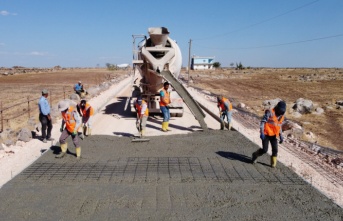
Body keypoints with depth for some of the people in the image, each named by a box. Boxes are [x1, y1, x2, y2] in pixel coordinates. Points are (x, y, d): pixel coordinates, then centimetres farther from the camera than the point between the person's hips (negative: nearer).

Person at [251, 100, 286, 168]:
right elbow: (263, 122, -15)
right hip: (266, 134, -6)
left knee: (275, 150, -1)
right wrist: (261, 132, -23)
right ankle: (255, 155, 21)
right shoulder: (270, 112, -14)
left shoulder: (282, 116, 8)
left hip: (274, 135, 6)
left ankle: (273, 164, 14)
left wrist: (281, 136, 12)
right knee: (264, 150, -6)